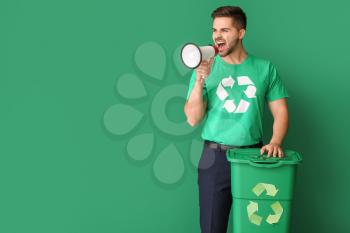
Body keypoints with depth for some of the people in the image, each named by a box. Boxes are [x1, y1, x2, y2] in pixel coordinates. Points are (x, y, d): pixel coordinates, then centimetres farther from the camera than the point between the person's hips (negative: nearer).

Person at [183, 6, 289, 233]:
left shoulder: (265, 69, 3)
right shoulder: (205, 68, 2)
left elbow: (280, 111, 3)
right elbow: (193, 119, -4)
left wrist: (275, 142, -14)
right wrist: (199, 80, -15)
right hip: (215, 157, 0)